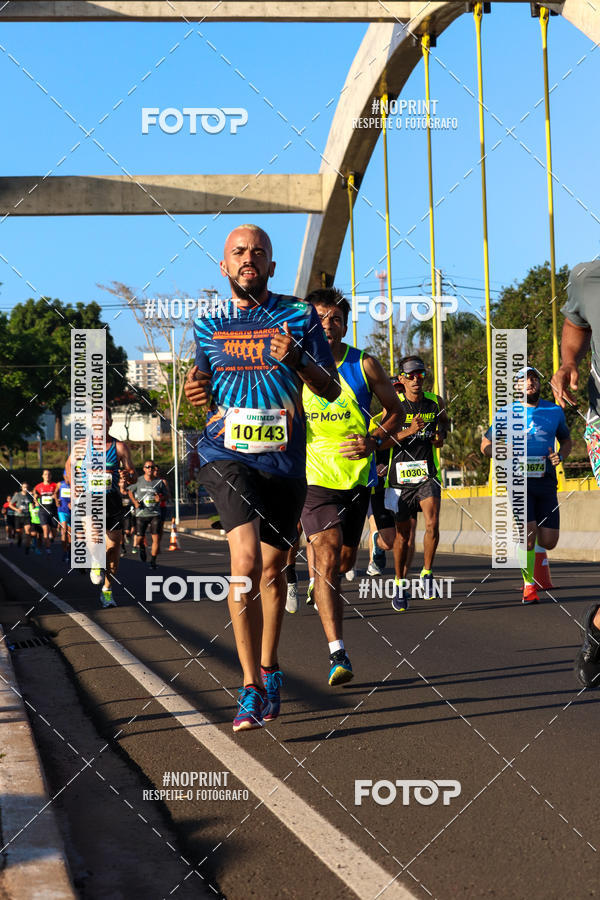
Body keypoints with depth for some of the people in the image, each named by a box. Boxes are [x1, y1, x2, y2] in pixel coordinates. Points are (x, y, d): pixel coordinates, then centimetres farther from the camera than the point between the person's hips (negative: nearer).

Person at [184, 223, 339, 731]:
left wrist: (297, 360, -17)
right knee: (246, 560, -21)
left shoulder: (300, 317, 3)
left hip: (285, 459, 1)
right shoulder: (208, 326, 9)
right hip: (226, 456, -1)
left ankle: (269, 669, 35)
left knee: (272, 567, 13)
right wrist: (195, 392, -2)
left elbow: (332, 390, 2)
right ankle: (252, 687, -18)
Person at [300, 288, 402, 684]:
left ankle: (319, 581, 53)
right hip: (313, 476, -3)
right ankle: (337, 652, -20)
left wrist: (373, 441, -8)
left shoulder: (365, 365, -1)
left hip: (357, 476, 3)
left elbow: (395, 411, 9)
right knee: (328, 557, -17)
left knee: (345, 561, 15)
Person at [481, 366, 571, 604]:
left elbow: (566, 440, 22)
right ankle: (529, 585, 2)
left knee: (549, 541, -1)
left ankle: (528, 541, 36)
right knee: (528, 533, -18)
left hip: (546, 481, 3)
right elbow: (486, 444, 8)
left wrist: (560, 456, 0)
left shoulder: (554, 411, 7)